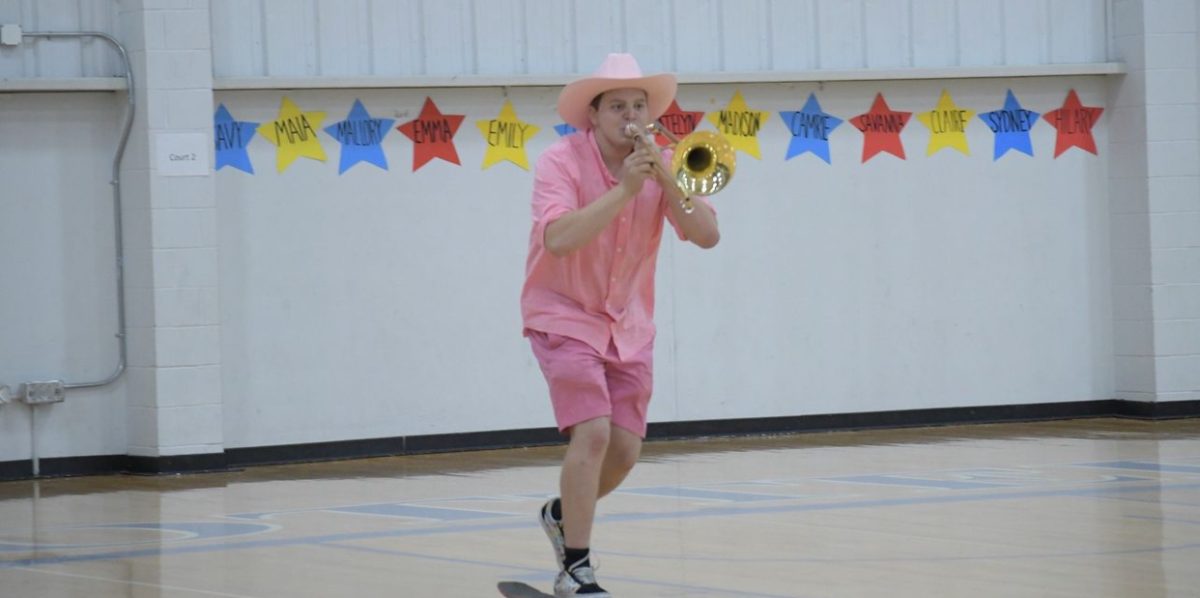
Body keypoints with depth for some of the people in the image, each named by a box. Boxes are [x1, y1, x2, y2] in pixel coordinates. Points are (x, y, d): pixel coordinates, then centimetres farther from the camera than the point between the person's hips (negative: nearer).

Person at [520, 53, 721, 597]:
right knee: (592, 433, -21)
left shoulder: (660, 165, -3)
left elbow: (706, 236, -14)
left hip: (627, 323, 5)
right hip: (565, 316, -5)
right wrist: (623, 189, -35)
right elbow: (558, 238, -32)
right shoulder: (561, 162, -16)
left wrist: (667, 181, -27)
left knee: (624, 450, 4)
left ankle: (562, 513, 35)